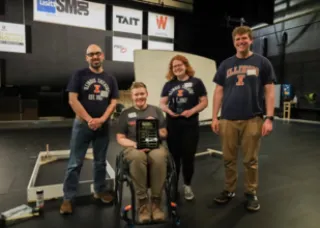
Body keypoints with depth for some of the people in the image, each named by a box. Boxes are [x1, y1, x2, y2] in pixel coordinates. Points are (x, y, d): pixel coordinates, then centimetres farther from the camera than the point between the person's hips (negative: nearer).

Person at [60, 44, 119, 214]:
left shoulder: (110, 79, 8)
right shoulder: (79, 75, -1)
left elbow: (113, 102, 3)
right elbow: (72, 100, -8)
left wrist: (101, 119, -12)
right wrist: (89, 120, -14)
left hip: (103, 126, 3)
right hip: (82, 124, -2)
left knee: (100, 162, 14)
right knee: (75, 163, 2)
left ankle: (100, 191, 30)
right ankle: (68, 198, 14)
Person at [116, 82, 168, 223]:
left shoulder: (156, 110, 15)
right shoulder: (125, 113, 13)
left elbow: (164, 135, 14)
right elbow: (120, 138, 8)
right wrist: (135, 144, -11)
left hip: (155, 145, 1)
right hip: (133, 147, 0)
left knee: (159, 156, -37)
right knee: (138, 157, -38)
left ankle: (156, 202, -22)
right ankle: (142, 202, -25)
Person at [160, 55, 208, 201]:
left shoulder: (196, 82, 3)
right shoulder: (169, 85, 11)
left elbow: (204, 102, 0)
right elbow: (162, 103, 9)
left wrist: (192, 111, -16)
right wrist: (168, 110, -13)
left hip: (190, 125, -2)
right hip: (172, 125, 2)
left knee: (188, 156, 5)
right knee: (174, 156, 9)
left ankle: (187, 186, 25)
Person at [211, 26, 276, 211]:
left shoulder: (262, 62, 5)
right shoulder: (226, 64, 10)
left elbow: (269, 91, 2)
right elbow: (219, 92, 10)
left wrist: (269, 118, -6)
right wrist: (215, 117, 4)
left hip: (253, 120, -2)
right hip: (228, 119, 2)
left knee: (251, 160, 7)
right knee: (229, 159, 9)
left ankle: (251, 193, 24)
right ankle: (229, 190, 26)